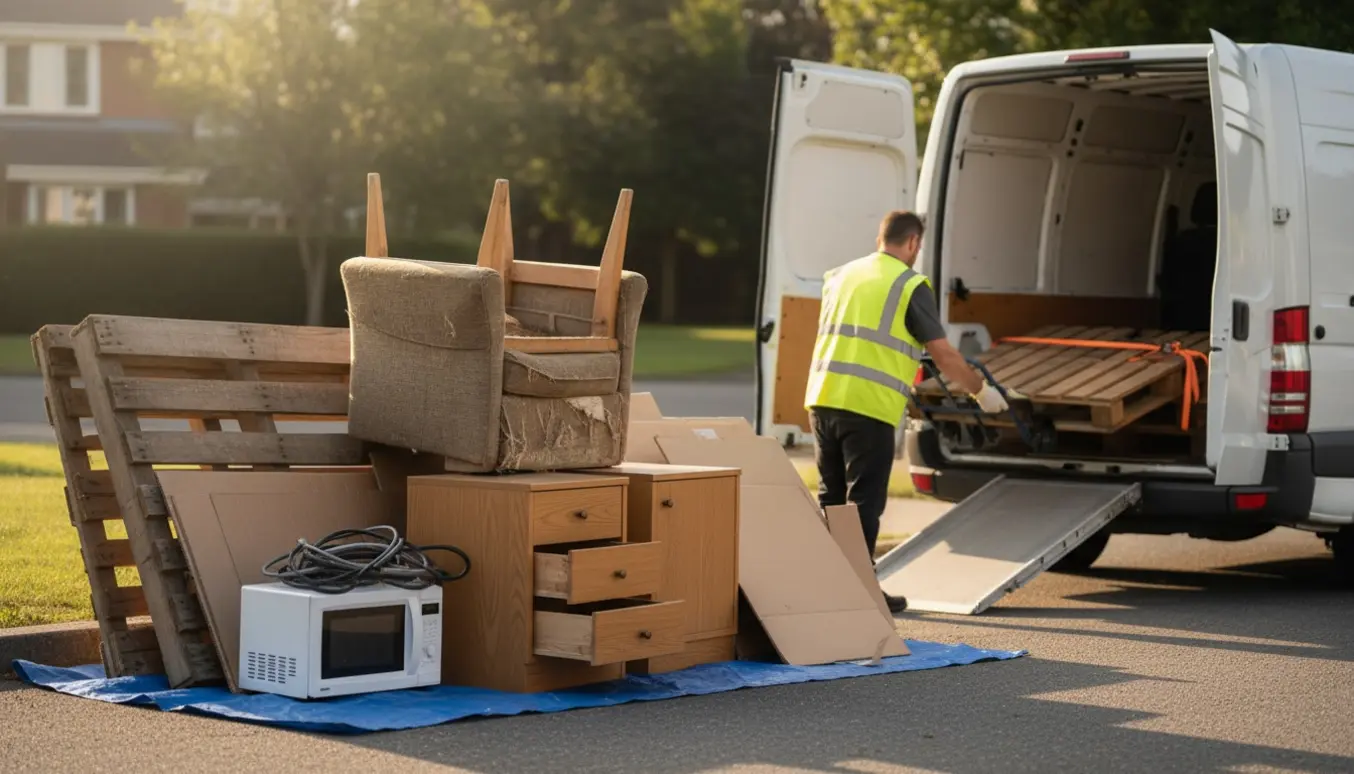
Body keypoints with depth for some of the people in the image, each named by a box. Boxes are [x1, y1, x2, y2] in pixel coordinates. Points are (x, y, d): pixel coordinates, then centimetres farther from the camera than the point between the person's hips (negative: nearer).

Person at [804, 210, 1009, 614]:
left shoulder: (840, 276, 17)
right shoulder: (910, 286, -2)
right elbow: (943, 355, -3)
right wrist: (980, 390, 12)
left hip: (822, 399, 6)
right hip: (870, 407, -6)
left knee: (831, 499, 15)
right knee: (864, 502, 1)